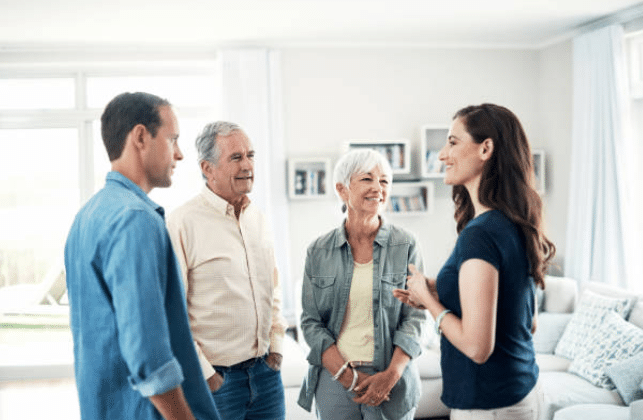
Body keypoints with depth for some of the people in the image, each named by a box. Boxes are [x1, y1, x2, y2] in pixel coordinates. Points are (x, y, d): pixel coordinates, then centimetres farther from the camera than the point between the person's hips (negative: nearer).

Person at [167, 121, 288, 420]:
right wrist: (203, 374, -13)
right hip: (215, 377, -6)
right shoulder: (182, 224, -14)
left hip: (265, 370, 6)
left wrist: (276, 344, 11)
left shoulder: (257, 218, 8)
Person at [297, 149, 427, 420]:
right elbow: (311, 321, 1)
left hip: (392, 380, -1)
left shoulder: (406, 246, -1)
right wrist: (348, 376, -10)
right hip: (333, 378, 1)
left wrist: (391, 375, -14)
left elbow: (415, 316, -3)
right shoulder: (319, 252, 2)